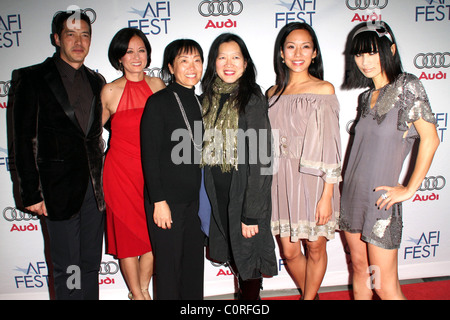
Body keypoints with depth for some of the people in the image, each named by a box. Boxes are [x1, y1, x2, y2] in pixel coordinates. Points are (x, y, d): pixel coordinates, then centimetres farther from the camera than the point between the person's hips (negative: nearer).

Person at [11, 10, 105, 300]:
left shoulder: (96, 81, 11)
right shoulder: (33, 78, -4)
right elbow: (24, 140, -6)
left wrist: (103, 178, 7)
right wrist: (31, 192, -10)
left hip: (94, 185, 5)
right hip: (59, 188, -4)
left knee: (92, 263, 15)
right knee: (67, 268, 5)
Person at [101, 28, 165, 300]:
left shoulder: (157, 85, 1)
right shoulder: (111, 91, -7)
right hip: (121, 172, -2)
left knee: (153, 235, 9)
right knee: (127, 234, 8)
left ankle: (144, 290, 31)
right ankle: (137, 294, 29)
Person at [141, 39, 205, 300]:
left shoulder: (200, 103, 9)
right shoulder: (158, 102, -9)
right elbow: (150, 156, -11)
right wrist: (158, 201, -15)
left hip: (196, 198, 6)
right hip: (167, 198, -6)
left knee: (195, 261, 16)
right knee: (169, 263, 7)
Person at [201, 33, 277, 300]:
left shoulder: (253, 99, -12)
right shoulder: (210, 98, 6)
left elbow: (261, 159, -15)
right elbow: (208, 150, 10)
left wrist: (251, 213, -17)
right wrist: (209, 195, 5)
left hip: (245, 191, -5)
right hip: (218, 193, 6)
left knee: (248, 255, 7)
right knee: (233, 255, 18)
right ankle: (245, 294, 40)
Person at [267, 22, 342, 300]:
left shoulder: (324, 89, -2)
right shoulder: (274, 93, 7)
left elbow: (330, 144, -7)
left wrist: (327, 194, -12)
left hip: (314, 180, -3)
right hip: (282, 181, 3)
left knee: (315, 248, 10)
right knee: (289, 251, 10)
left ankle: (309, 298, 34)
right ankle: (311, 295, 38)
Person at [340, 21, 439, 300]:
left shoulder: (407, 86, -9)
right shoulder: (367, 97, 11)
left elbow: (430, 139, -12)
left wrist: (409, 189, -10)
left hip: (381, 198, -6)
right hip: (353, 194, 6)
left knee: (386, 287, 0)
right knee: (359, 269, 17)